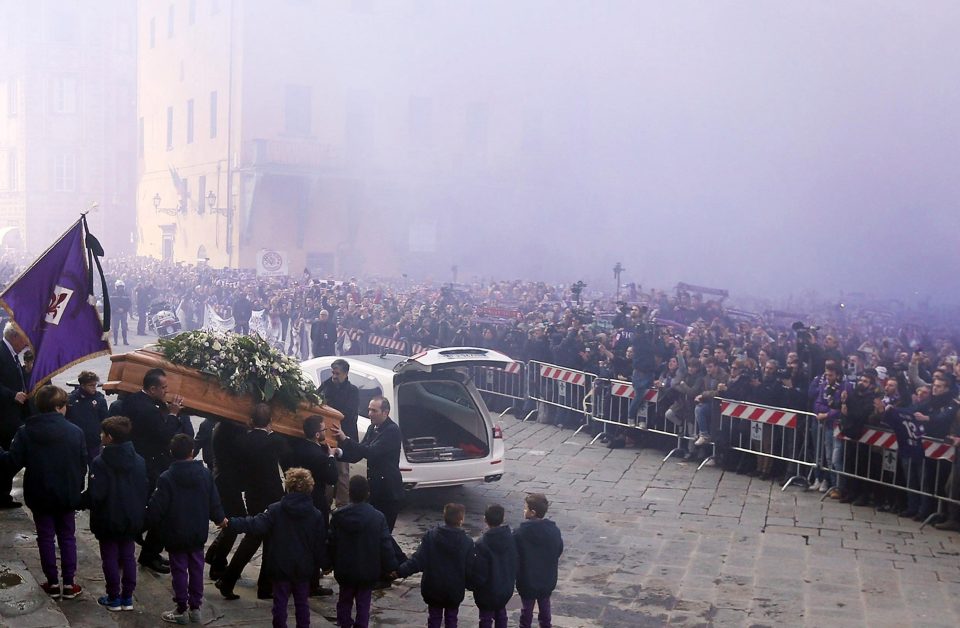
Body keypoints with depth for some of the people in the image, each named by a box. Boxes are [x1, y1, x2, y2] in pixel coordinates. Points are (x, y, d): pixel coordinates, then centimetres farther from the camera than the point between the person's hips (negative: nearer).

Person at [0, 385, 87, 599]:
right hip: (67, 496, 0)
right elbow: (83, 465, -3)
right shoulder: (75, 432, -9)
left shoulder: (25, 432, -11)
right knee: (67, 537, 12)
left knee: (46, 538, 12)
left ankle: (53, 583, 17)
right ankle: (69, 583, 13)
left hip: (39, 497, 0)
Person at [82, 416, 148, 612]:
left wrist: (80, 501, -2)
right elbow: (144, 490, 3)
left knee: (110, 557, 8)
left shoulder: (100, 462, -20)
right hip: (132, 520, 5)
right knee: (128, 556, 13)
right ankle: (127, 597, 19)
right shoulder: (139, 460, -3)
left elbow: (95, 494, -21)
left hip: (108, 520, -5)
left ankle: (114, 598, 16)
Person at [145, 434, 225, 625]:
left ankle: (181, 610, 12)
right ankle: (195, 607, 20)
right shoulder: (205, 474, -5)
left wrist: (149, 523, 2)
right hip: (198, 534, 4)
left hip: (175, 535, -4)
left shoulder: (166, 478, -17)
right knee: (196, 568, 14)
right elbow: (214, 501, 3)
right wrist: (219, 518, 20)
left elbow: (157, 507, -15)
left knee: (179, 570, 6)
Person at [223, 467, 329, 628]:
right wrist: (324, 565, 8)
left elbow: (256, 525, -20)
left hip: (280, 566, -2)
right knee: (302, 602, 13)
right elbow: (321, 543, -3)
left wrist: (231, 522, -17)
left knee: (280, 601, 8)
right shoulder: (316, 515, -5)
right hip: (304, 568, 2)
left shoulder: (275, 510, -12)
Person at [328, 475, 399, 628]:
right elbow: (386, 545, -9)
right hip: (368, 571, -1)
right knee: (363, 604, 8)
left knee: (345, 600, 19)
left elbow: (331, 543, -2)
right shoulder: (378, 517, -12)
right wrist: (391, 567, 1)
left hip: (344, 570, 1)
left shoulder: (338, 516, -8)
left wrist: (328, 564, 12)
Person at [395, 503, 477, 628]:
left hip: (433, 589, 1)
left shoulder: (430, 536, -13)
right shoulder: (467, 542, -14)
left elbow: (418, 559, -17)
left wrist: (401, 571, -10)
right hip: (455, 590, -1)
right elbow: (471, 568, -10)